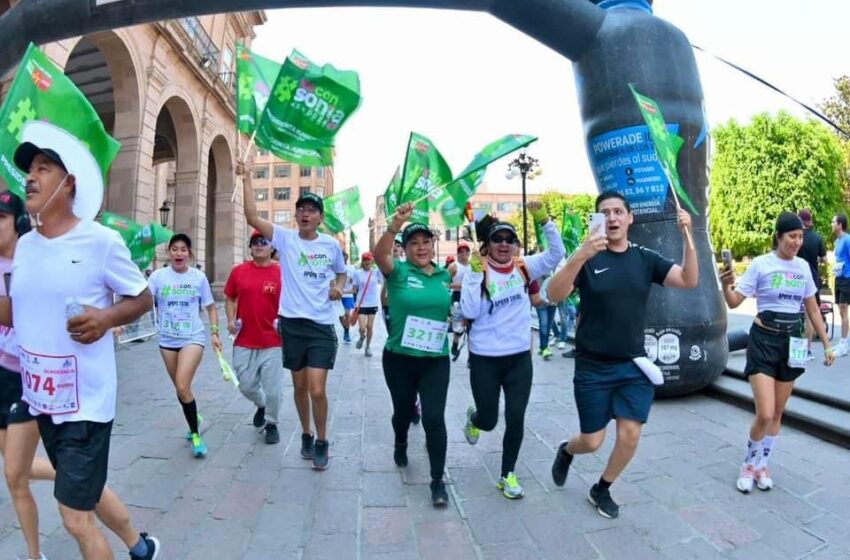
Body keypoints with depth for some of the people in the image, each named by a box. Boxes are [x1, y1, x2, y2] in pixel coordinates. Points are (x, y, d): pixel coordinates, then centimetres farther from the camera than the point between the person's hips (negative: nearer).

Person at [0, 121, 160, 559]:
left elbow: (143, 298, -7)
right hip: (40, 396, 8)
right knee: (86, 488, 24)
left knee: (75, 518, 1)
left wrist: (105, 318, -24)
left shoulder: (101, 241, -14)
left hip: (85, 400, -7)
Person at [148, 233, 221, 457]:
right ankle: (195, 419, 41)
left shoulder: (199, 277, -3)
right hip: (167, 340, 3)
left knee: (182, 388, -15)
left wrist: (214, 332, -2)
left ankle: (195, 435, 0)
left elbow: (211, 307, 5)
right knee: (180, 389, 15)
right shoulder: (158, 276, -3)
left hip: (193, 338, -3)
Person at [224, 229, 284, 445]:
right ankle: (261, 405, 46)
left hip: (272, 343, -2)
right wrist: (231, 320, -3)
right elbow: (230, 299, 12)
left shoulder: (281, 273, -6)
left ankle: (272, 424, 29)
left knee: (273, 389, 4)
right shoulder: (238, 271, 1)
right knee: (246, 386, 14)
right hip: (244, 342, 3)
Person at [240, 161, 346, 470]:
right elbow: (252, 217, -13)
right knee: (300, 386, 15)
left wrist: (339, 287, -4)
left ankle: (322, 442, 15)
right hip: (292, 323, 1)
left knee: (317, 390, -7)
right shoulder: (285, 238, -2)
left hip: (322, 326, -1)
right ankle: (306, 435, 36)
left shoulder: (331, 244, 2)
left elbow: (342, 273, 18)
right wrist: (246, 179, -16)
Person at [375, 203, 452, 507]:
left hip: (436, 360, 1)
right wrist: (395, 225, -48)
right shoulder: (398, 271, -8)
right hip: (399, 358, -1)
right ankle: (401, 444, 52)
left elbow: (458, 306, 22)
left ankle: (438, 481, 10)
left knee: (434, 417, -5)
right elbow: (380, 254, -32)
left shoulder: (445, 275, 4)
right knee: (403, 410, 18)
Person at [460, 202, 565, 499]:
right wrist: (477, 274, -21)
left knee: (516, 418, 2)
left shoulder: (524, 267, 2)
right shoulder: (477, 272, -8)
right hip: (484, 359, -2)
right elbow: (469, 312, -18)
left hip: (519, 357, 3)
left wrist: (543, 220, -15)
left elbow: (557, 253, -6)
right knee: (488, 421, 9)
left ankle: (508, 475, 23)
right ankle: (473, 418, 47)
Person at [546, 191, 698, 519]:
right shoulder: (587, 259, -10)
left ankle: (601, 490, 27)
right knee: (592, 441, 5)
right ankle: (566, 450, 42)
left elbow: (689, 281, -8)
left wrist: (687, 236, -22)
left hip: (634, 365, 3)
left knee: (630, 435, 1)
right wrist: (581, 255, -43)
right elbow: (553, 295, -26)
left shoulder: (645, 259, 2)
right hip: (593, 367, -3)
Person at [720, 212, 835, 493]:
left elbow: (812, 309, 15)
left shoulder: (803, 267, 6)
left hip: (792, 342, 5)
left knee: (778, 414, 11)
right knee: (765, 415, -12)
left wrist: (826, 344, 13)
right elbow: (734, 301, -12)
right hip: (764, 340, -5)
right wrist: (726, 284, -32)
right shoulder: (761, 264, -8)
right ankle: (749, 464, 13)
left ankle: (761, 466, 28)